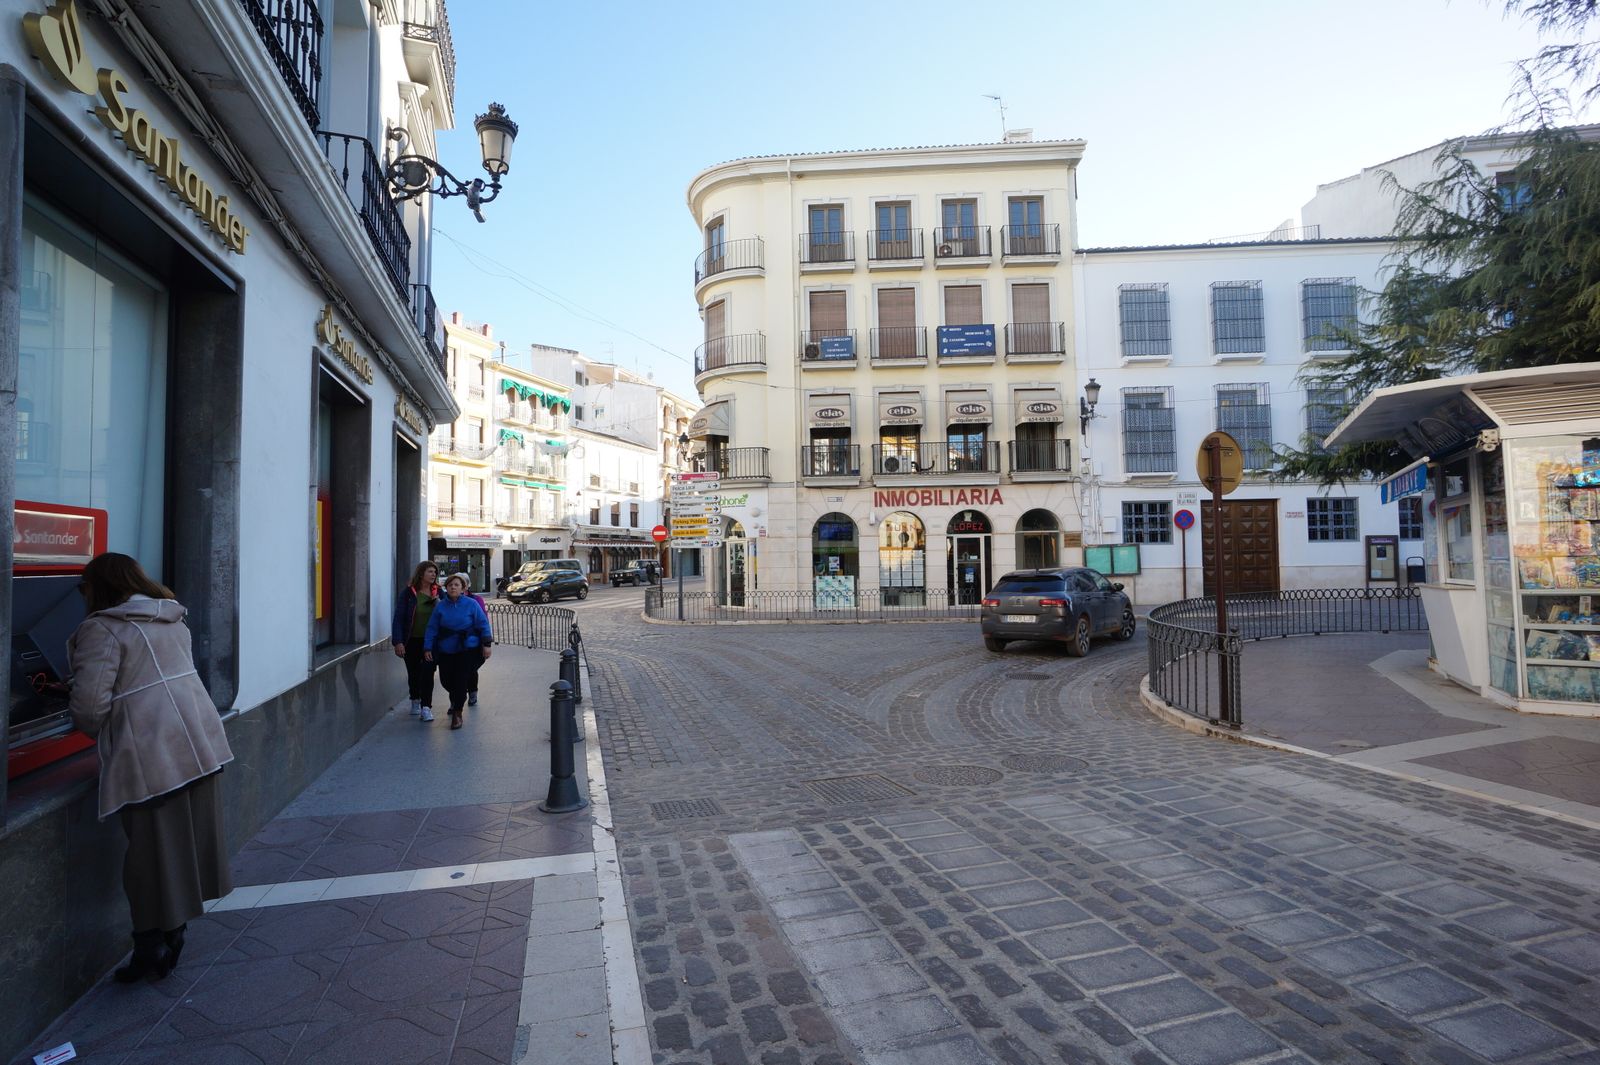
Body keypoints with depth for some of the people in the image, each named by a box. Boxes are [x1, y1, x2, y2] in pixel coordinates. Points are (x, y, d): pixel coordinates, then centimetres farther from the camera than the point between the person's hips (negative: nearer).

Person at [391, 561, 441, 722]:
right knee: (413, 673, 14)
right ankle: (415, 701, 36)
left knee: (427, 672, -9)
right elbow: (398, 618, -8)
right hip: (412, 641, 0)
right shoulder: (408, 593, -7)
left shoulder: (438, 593, 1)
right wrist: (398, 642, -14)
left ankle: (426, 707, -7)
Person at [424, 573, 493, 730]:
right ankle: (455, 700, 40)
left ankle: (457, 713, 8)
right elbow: (432, 628, 2)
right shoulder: (440, 606, 1)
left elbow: (483, 625, -3)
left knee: (461, 680, -7)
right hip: (446, 652, 3)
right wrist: (428, 648, -3)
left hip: (468, 650, -3)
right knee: (446, 680, 6)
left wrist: (486, 644, -7)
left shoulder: (471, 604, -6)